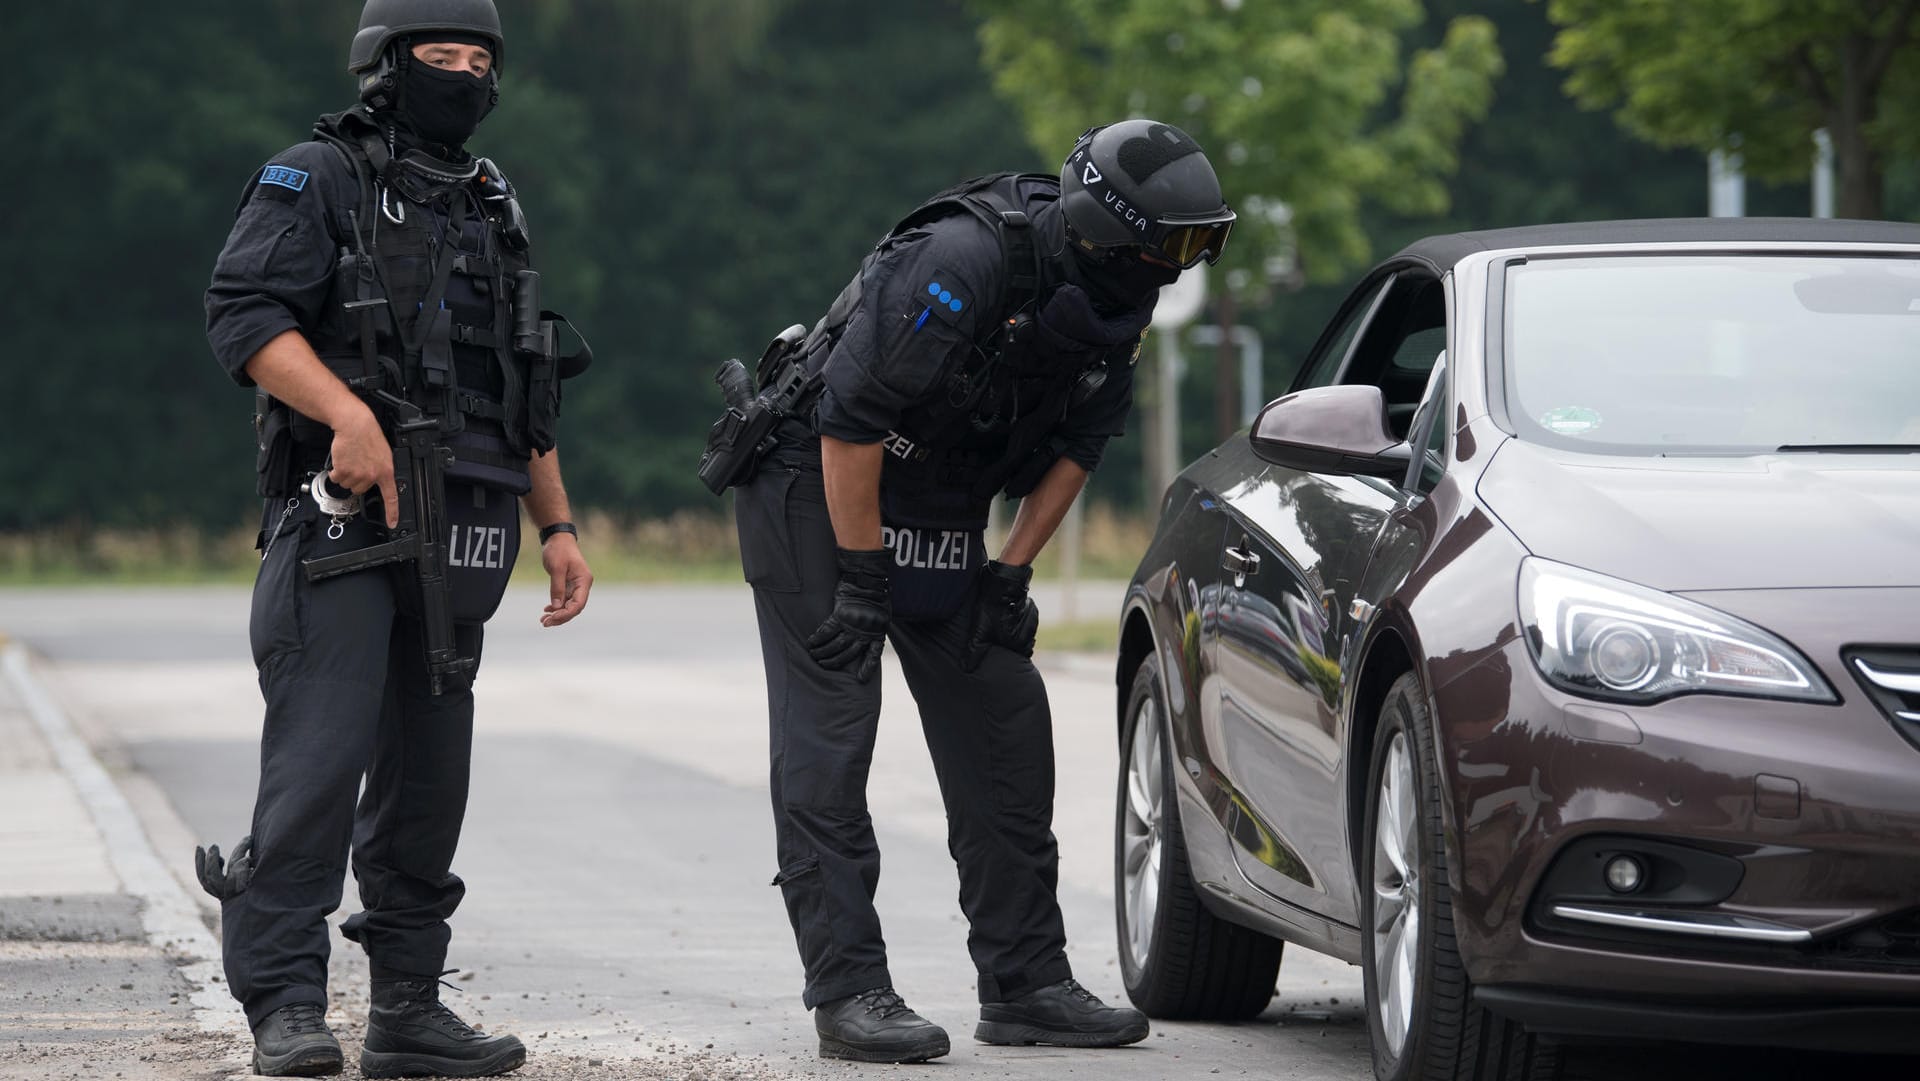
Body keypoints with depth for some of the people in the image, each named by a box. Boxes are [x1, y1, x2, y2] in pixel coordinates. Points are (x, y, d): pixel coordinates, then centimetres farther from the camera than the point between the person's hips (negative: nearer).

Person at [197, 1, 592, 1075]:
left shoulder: (494, 208, 22)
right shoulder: (316, 180, 0)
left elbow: (528, 392, 26)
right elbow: (244, 310, -13)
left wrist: (558, 526, 19)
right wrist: (349, 414, -26)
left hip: (455, 542, 7)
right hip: (342, 521, -7)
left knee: (429, 773, 8)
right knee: (321, 757, -14)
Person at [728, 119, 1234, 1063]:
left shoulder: (1113, 310, -6)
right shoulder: (962, 264, -30)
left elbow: (1076, 442, 8)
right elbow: (852, 422, -28)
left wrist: (1010, 573, 2)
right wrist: (862, 582, -23)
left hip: (940, 516, 8)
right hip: (814, 487, -8)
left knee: (1006, 729, 4)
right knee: (827, 741, -11)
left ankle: (1024, 983, 9)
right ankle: (847, 991, -11)